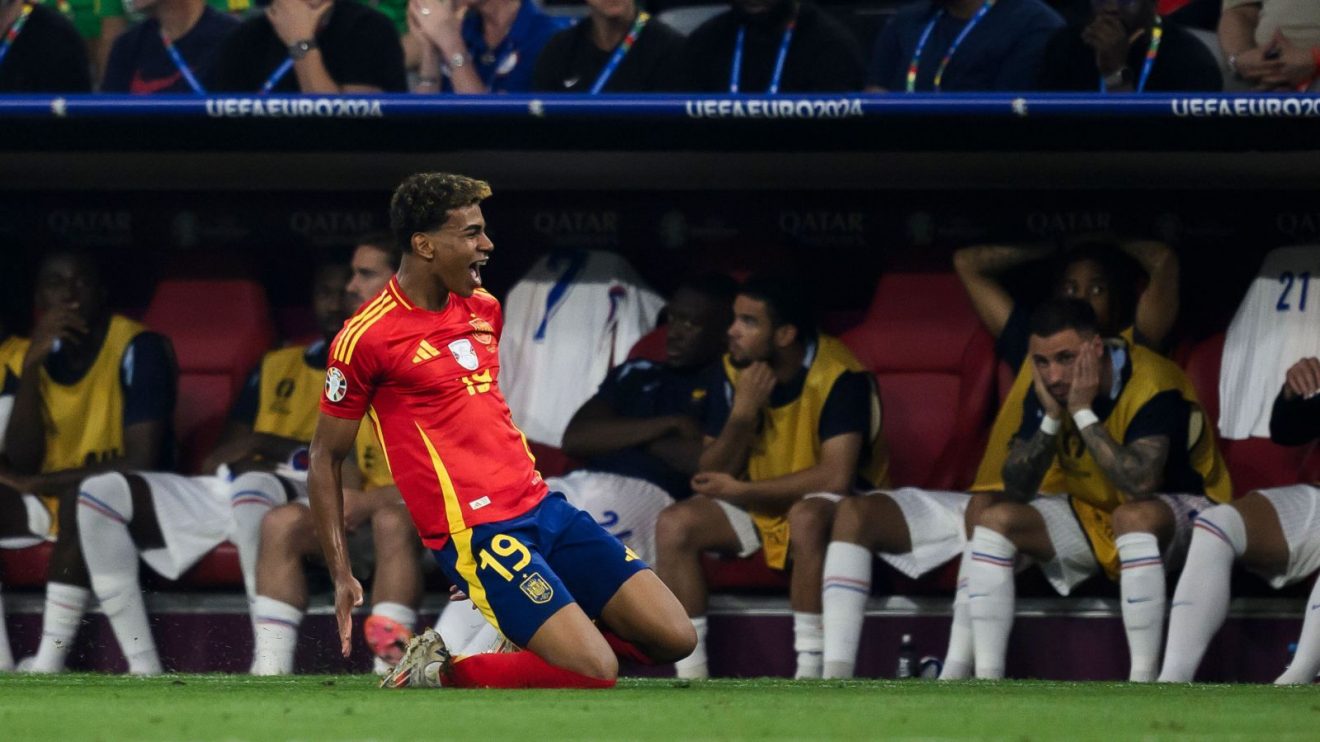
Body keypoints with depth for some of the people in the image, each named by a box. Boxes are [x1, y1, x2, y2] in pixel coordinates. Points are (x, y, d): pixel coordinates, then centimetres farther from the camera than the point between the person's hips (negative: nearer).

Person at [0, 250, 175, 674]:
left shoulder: (138, 350, -14)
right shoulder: (35, 355, 2)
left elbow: (141, 463, -20)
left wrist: (37, 483, -19)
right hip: (50, 502, 6)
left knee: (83, 493, -38)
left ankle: (48, 665, -39)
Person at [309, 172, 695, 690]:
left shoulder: (483, 307, 11)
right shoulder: (366, 339, -10)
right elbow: (325, 458, -3)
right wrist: (342, 577, -7)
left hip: (543, 506, 8)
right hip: (478, 531, -8)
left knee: (673, 638, -2)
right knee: (596, 671, -21)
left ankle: (532, 637, 14)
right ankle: (438, 670, -2)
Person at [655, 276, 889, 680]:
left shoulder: (839, 376, -22)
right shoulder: (732, 373, -5)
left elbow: (835, 478, -29)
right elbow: (710, 476, -4)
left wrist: (740, 491, -20)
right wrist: (743, 412, -23)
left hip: (827, 507, -6)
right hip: (758, 509, 6)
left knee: (807, 516, -39)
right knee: (675, 522, -18)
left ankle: (809, 674, -35)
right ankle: (691, 681, -19)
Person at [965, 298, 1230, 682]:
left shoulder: (1151, 384, -27)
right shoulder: (1047, 387, -8)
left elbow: (1140, 485, -40)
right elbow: (1016, 489, -8)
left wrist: (1082, 412, -34)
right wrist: (1051, 418, -21)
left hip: (1180, 509, -7)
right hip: (1091, 516, 7)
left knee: (1132, 516, -39)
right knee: (995, 519, -10)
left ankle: (1143, 685, -37)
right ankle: (986, 682, -12)